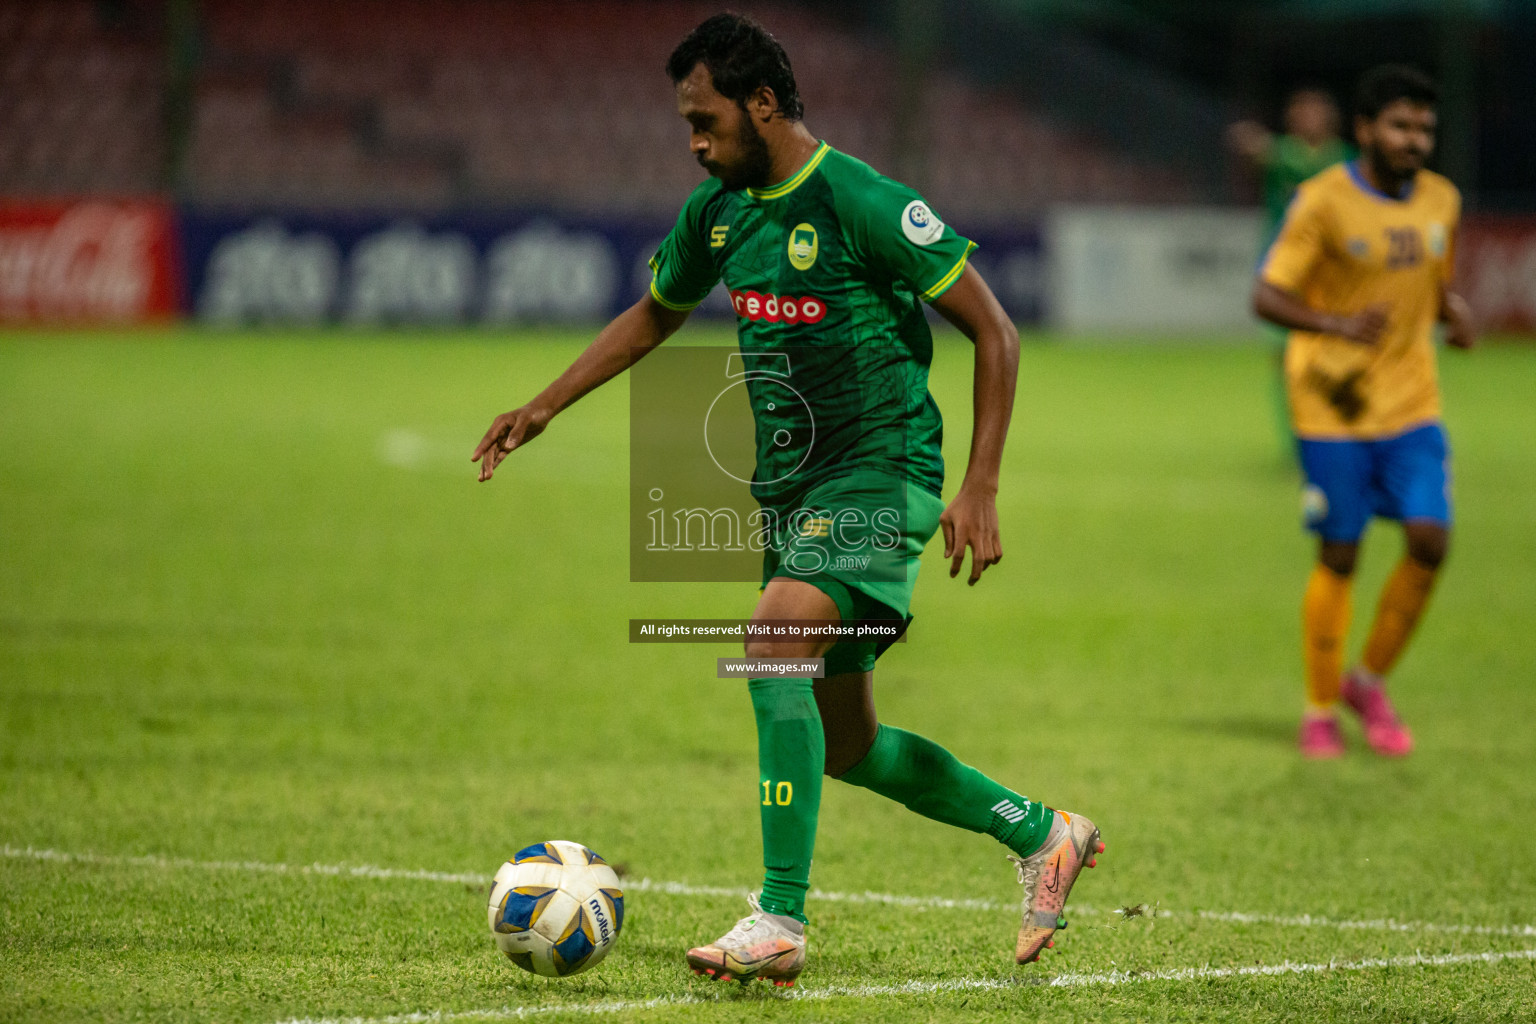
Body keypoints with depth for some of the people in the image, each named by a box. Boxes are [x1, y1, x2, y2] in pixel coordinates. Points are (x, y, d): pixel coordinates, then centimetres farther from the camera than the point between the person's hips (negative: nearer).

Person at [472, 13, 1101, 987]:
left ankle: (781, 922, -28)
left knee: (774, 641, -29)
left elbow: (994, 332, -13)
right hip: (789, 488, 8)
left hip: (879, 475, -8)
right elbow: (654, 316, 26)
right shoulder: (718, 210, 7)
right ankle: (1041, 833, 31)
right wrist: (544, 408, 19)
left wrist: (980, 489, -18)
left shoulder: (861, 202, -16)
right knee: (847, 747, 11)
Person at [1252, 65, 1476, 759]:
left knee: (1429, 539, -8)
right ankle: (1320, 712, 16)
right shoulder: (1323, 202, -12)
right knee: (1339, 558, 0)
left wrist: (1454, 313, -2)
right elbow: (1266, 296, -12)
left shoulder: (1440, 200, 6)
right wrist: (1339, 325, -28)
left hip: (1412, 404, 5)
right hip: (1334, 407, -5)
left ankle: (1369, 682, 13)